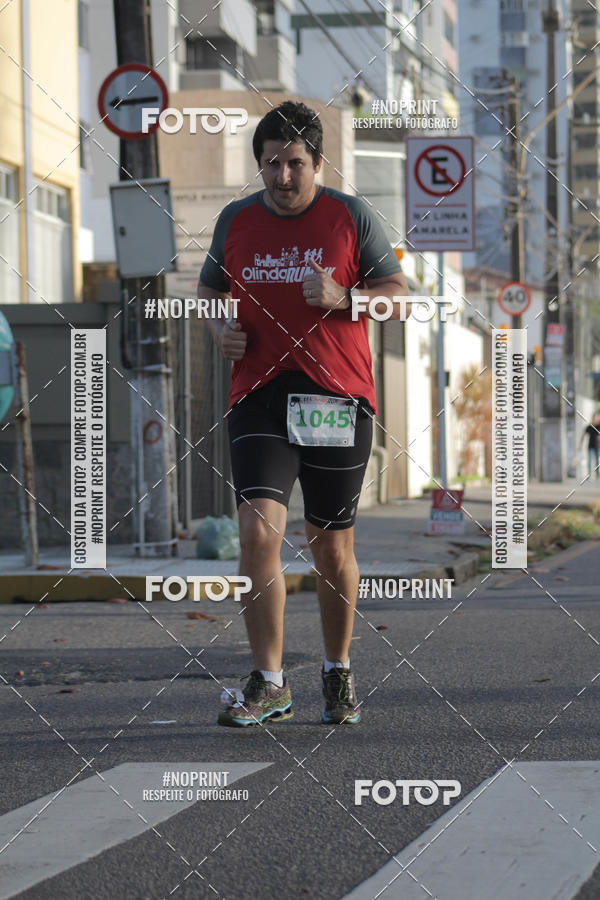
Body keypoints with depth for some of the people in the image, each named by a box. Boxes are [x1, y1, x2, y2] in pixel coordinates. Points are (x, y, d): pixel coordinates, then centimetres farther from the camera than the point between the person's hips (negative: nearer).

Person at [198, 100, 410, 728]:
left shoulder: (352, 217, 3)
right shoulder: (236, 220, 9)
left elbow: (399, 298, 4)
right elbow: (209, 287, 24)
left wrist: (342, 297, -14)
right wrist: (220, 329, 2)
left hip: (338, 399, -1)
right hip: (259, 396, 1)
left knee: (333, 547, 7)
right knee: (258, 530, -16)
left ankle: (338, 673, 26)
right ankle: (269, 683, -10)